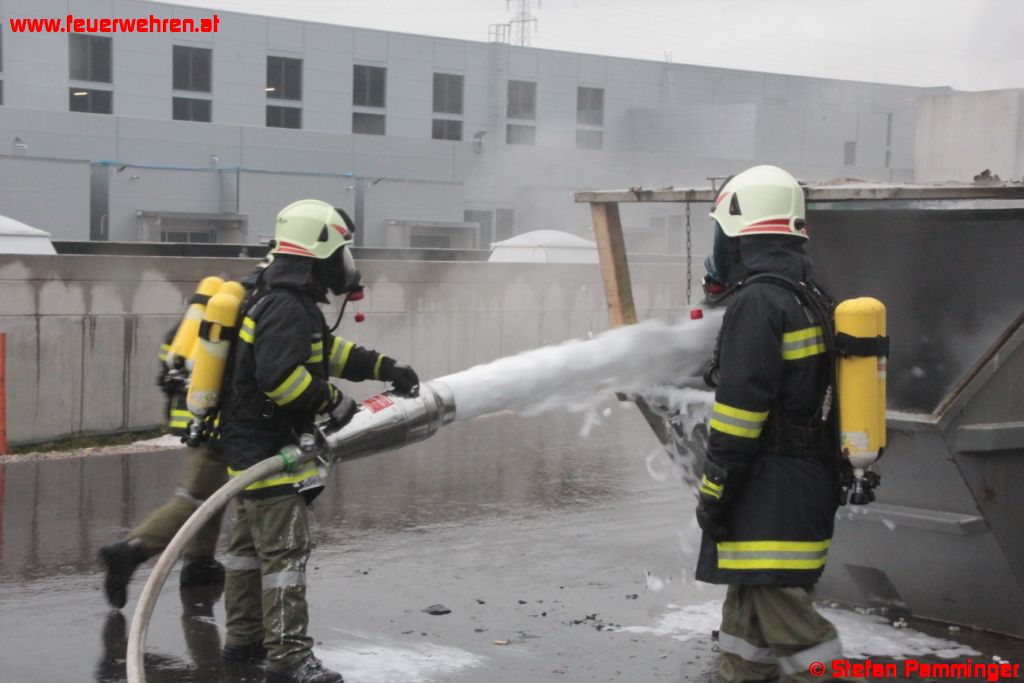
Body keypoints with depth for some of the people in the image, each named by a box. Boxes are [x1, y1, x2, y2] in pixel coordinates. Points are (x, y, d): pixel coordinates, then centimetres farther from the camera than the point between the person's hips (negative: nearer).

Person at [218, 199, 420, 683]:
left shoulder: (287, 302, 14)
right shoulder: (287, 308, -20)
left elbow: (329, 351, 23)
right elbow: (279, 376, -30)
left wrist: (385, 368, 19)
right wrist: (331, 403, -18)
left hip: (252, 446, 11)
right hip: (269, 449, -11)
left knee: (250, 544, 18)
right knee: (285, 549, -10)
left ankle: (244, 638, 29)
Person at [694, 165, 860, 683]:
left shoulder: (756, 301, -16)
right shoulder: (810, 296, 15)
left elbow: (740, 409, -20)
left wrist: (713, 493, -14)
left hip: (770, 495, -10)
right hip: (811, 481, 10)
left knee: (783, 616, -8)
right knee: (749, 607, 18)